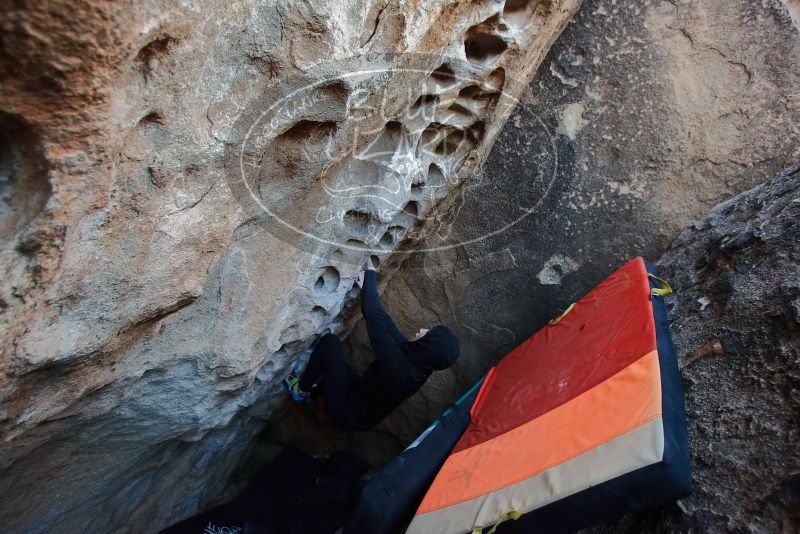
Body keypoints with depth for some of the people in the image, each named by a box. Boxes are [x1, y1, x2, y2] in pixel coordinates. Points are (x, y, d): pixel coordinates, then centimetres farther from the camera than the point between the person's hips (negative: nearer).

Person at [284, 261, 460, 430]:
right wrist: (368, 290, 0)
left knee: (330, 341, -9)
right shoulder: (421, 363, -14)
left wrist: (370, 273, -24)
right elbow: (386, 324, -6)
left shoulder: (397, 367, -38)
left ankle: (302, 389, 9)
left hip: (347, 411, -7)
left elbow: (375, 317, -34)